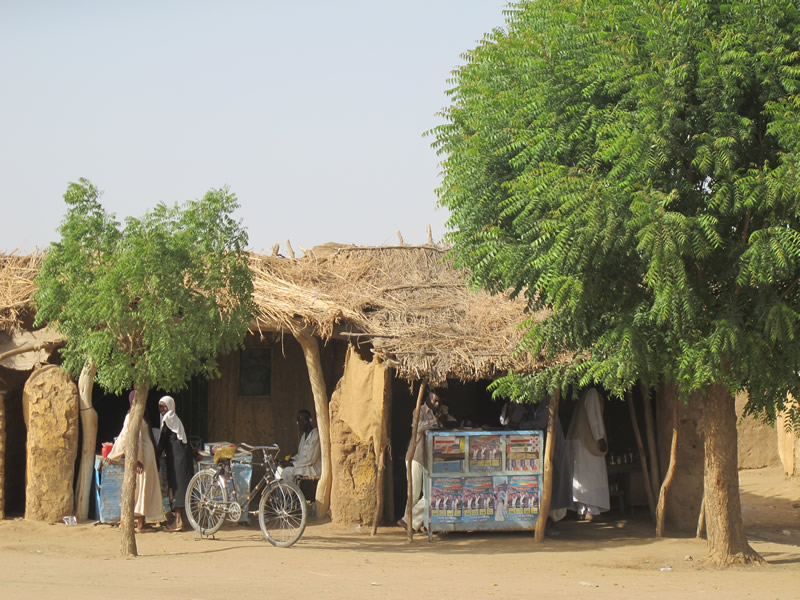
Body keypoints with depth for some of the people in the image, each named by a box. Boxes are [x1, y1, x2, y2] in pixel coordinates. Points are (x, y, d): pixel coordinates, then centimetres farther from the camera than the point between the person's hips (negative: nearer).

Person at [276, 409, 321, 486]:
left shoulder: (315, 434, -15)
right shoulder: (304, 435, 15)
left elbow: (310, 459, -20)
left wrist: (291, 464, -19)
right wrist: (290, 460, -1)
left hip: (314, 468, -9)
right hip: (304, 465, 9)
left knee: (288, 471, -25)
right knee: (280, 468, -3)